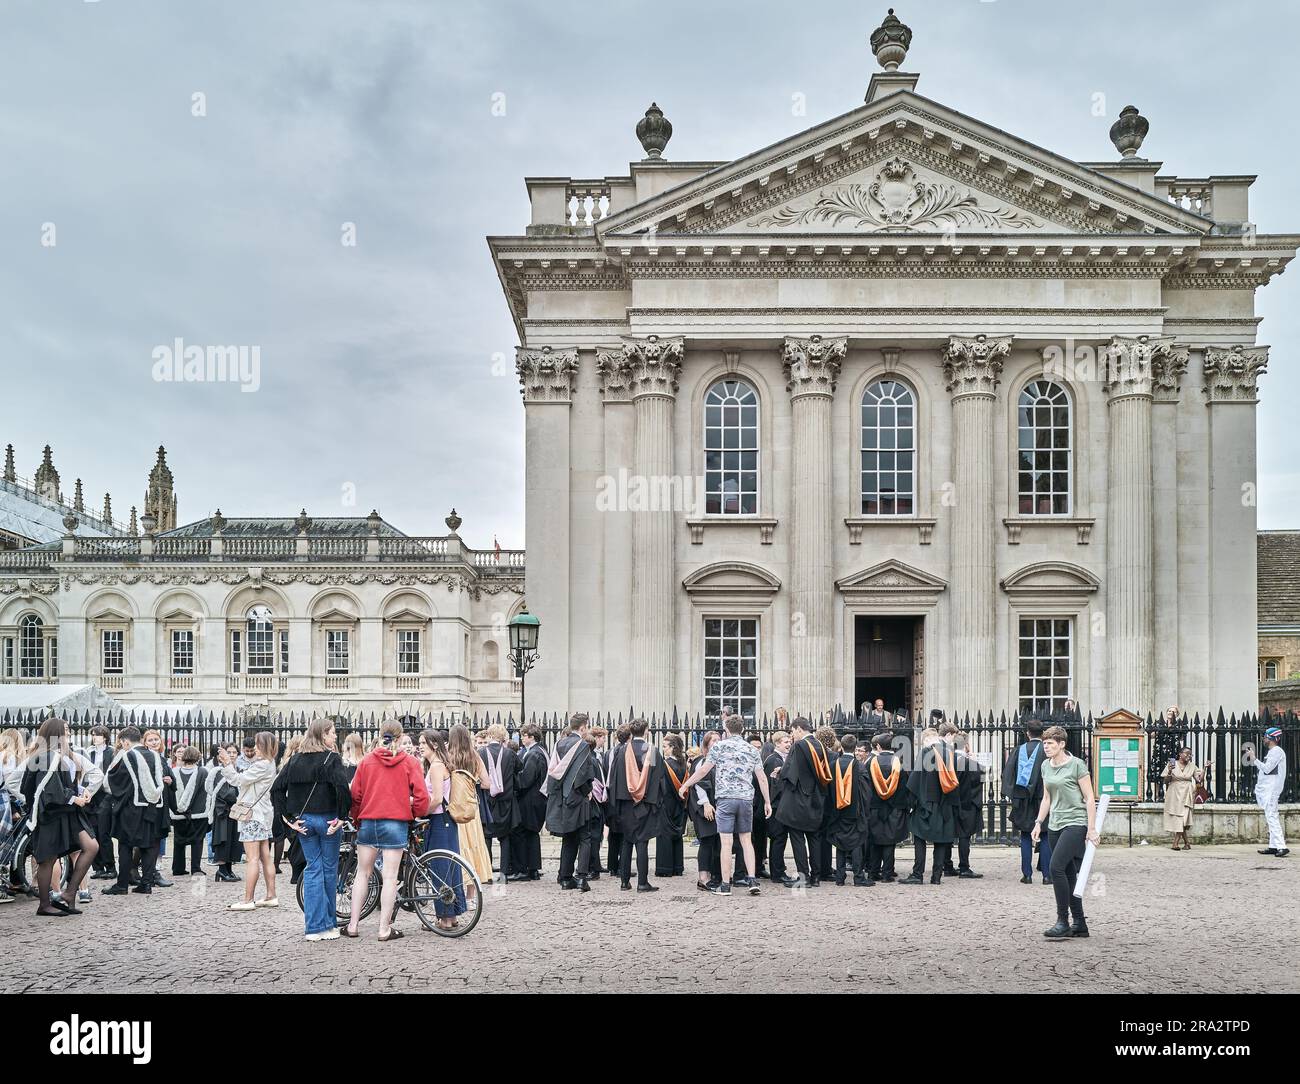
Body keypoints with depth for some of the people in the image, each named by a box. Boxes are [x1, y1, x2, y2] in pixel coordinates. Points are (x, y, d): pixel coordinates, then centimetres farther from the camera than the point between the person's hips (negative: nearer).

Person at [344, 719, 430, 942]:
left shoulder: (367, 760, 3)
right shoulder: (409, 762, -3)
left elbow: (355, 793, 5)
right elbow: (421, 796, -7)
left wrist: (356, 819, 18)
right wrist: (415, 814, 12)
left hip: (368, 821, 2)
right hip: (396, 823, -2)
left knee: (363, 873, 13)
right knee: (390, 877, 1)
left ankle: (353, 925, 14)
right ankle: (384, 929, 2)